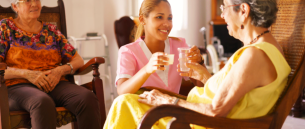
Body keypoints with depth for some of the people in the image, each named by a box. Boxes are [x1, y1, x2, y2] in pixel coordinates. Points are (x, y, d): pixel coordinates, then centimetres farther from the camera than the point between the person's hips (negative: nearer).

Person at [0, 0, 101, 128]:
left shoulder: (51, 30, 20)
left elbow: (78, 60, 17)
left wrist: (60, 70, -5)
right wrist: (27, 73, -14)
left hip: (55, 85, 3)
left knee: (88, 98, -30)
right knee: (43, 103, -40)